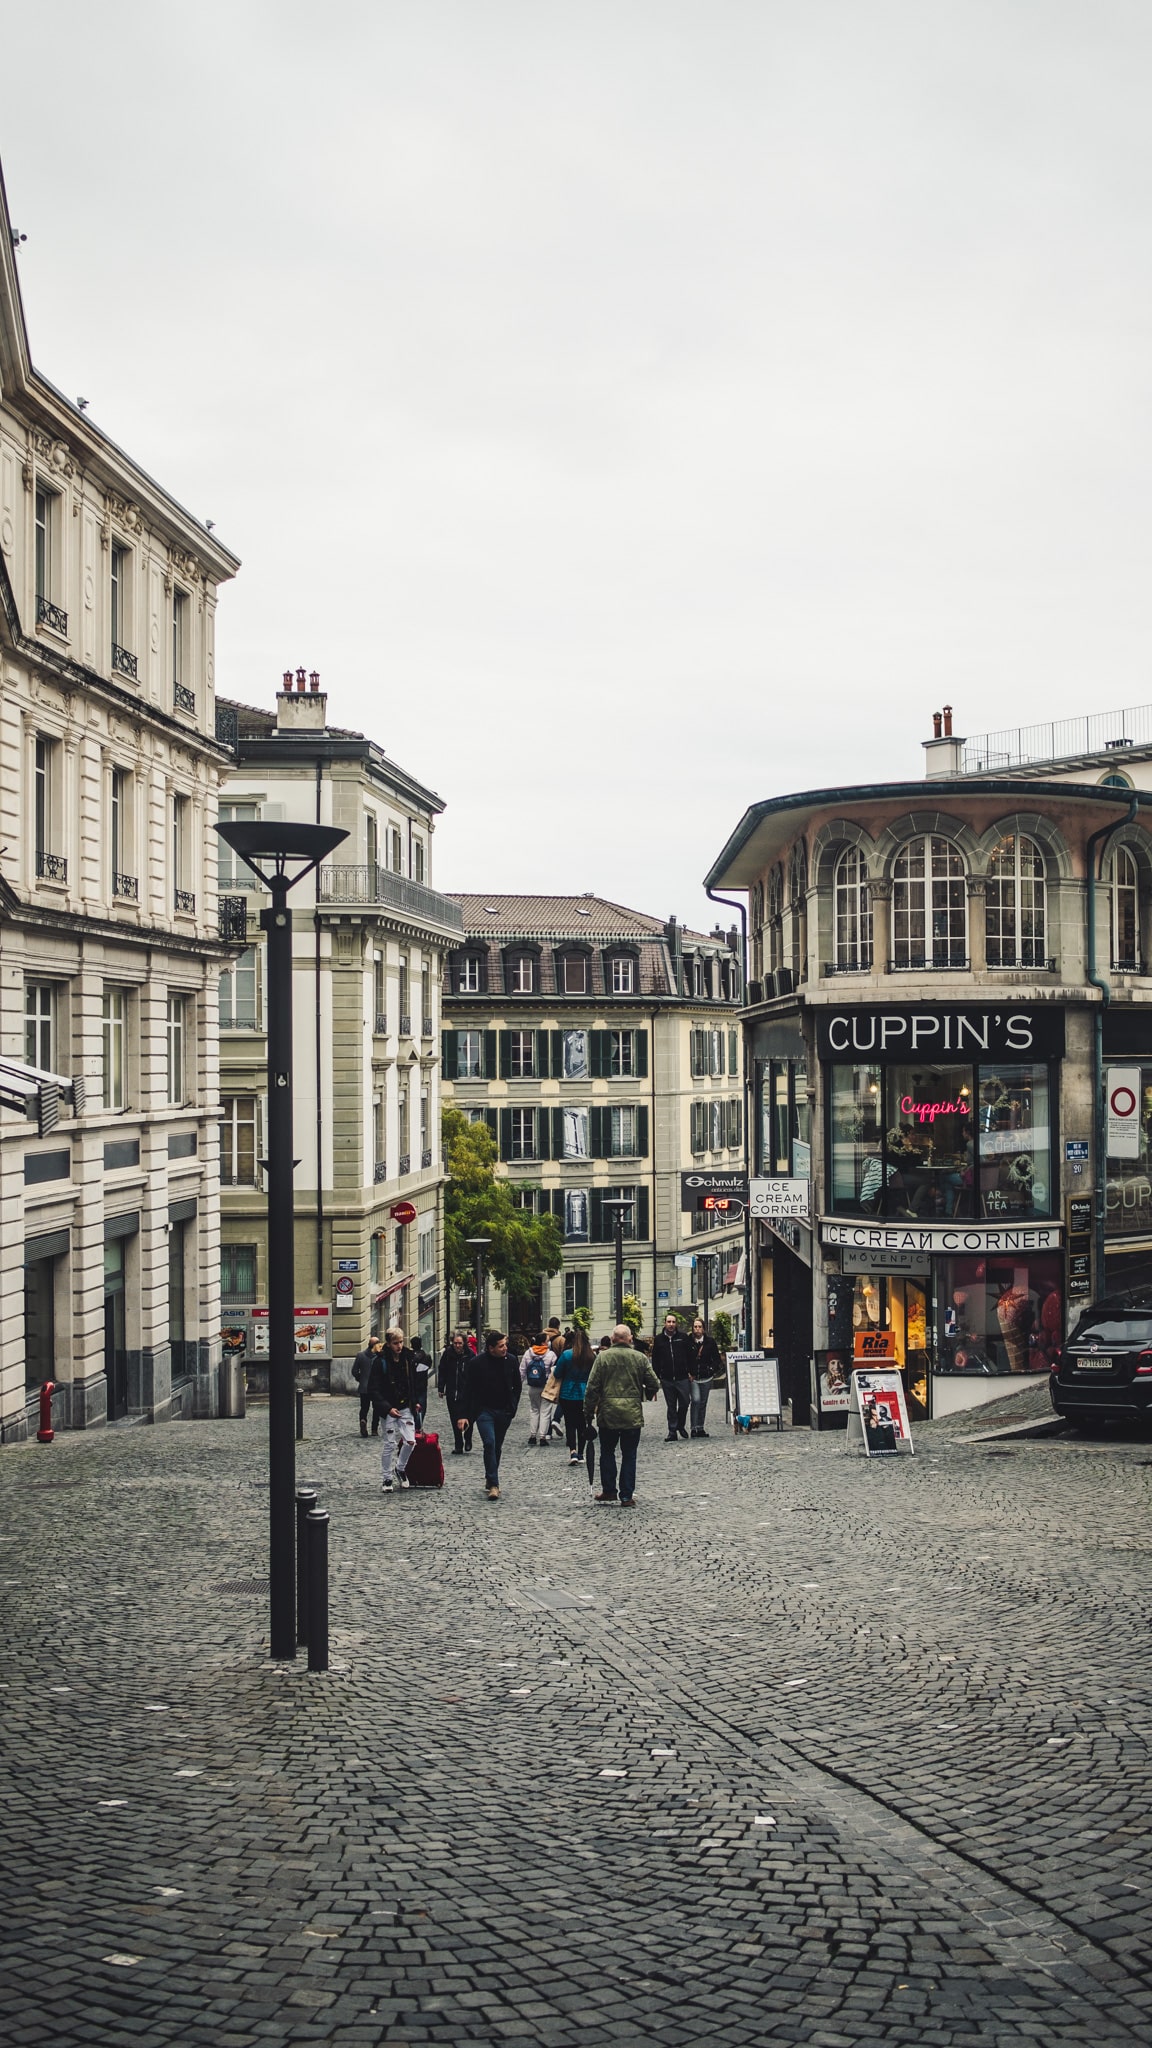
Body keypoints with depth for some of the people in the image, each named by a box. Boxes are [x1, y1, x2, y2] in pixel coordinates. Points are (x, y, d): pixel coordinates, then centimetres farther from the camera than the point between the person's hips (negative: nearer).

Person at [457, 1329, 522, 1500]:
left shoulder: (511, 1361, 0)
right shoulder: (476, 1363, -10)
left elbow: (517, 1386, 13)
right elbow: (468, 1390, -7)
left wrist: (512, 1407, 3)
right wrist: (464, 1415, -12)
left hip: (504, 1412, 4)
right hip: (484, 1410, -3)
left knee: (497, 1447, 12)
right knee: (489, 1443, -17)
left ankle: (490, 1480, 29)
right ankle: (493, 1485, -15)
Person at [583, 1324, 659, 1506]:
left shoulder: (603, 1357, -4)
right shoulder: (640, 1358, -1)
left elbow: (592, 1387, -5)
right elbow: (654, 1384, 2)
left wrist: (588, 1412, 3)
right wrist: (646, 1395, 25)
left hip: (608, 1412, -1)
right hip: (633, 1415, 1)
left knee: (607, 1452, 15)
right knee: (629, 1455, 8)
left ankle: (608, 1491, 17)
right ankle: (627, 1496, 8)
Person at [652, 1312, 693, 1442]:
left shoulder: (683, 1337, 4)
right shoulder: (659, 1339, 6)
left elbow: (689, 1356, 7)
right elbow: (655, 1359, 9)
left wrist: (690, 1372, 0)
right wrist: (658, 1376, 3)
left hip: (683, 1378, -1)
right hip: (667, 1380, 1)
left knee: (684, 1404, 1)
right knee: (671, 1407, 5)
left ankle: (680, 1426, 23)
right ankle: (672, 1431, 10)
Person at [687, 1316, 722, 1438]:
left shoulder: (710, 1341, 2)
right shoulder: (688, 1342, -3)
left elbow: (716, 1358, 9)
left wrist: (713, 1369, -5)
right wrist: (687, 1373, -6)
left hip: (706, 1377, 3)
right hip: (693, 1377, -3)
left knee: (703, 1403, 10)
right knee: (696, 1400, -18)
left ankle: (700, 1428, 20)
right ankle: (694, 1428, -12)